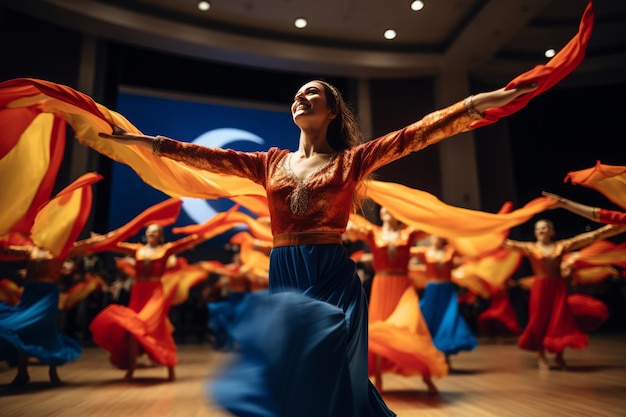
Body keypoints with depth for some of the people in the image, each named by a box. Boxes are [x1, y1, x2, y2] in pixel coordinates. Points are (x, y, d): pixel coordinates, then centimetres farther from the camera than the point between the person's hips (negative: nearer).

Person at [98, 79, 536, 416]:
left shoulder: (351, 160, 4)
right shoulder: (272, 162, 14)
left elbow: (417, 134, -5)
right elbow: (207, 156, 15)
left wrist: (485, 101, -12)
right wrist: (145, 140, 15)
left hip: (333, 280, -4)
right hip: (283, 280, 4)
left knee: (321, 377, -12)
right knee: (295, 375, 10)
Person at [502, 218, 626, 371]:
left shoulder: (561, 246, 4)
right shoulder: (530, 247, -1)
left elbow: (589, 237, 3)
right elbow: (509, 243, -11)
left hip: (558, 286, 2)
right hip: (540, 287, -2)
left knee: (560, 320, 2)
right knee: (539, 320, 1)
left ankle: (559, 356, 20)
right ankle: (541, 356, 14)